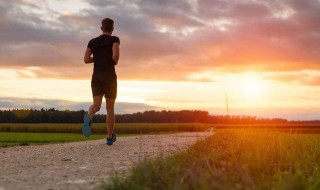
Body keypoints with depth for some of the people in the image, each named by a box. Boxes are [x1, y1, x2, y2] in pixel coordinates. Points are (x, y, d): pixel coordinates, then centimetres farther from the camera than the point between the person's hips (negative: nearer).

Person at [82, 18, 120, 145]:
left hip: (96, 77, 3)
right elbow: (116, 55, -18)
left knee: (96, 106, -10)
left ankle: (89, 117, -47)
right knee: (110, 108, 11)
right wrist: (115, 62, 6)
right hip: (110, 77, -2)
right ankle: (110, 137, 15)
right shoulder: (114, 39, 0)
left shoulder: (92, 41, 13)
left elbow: (86, 60, 7)